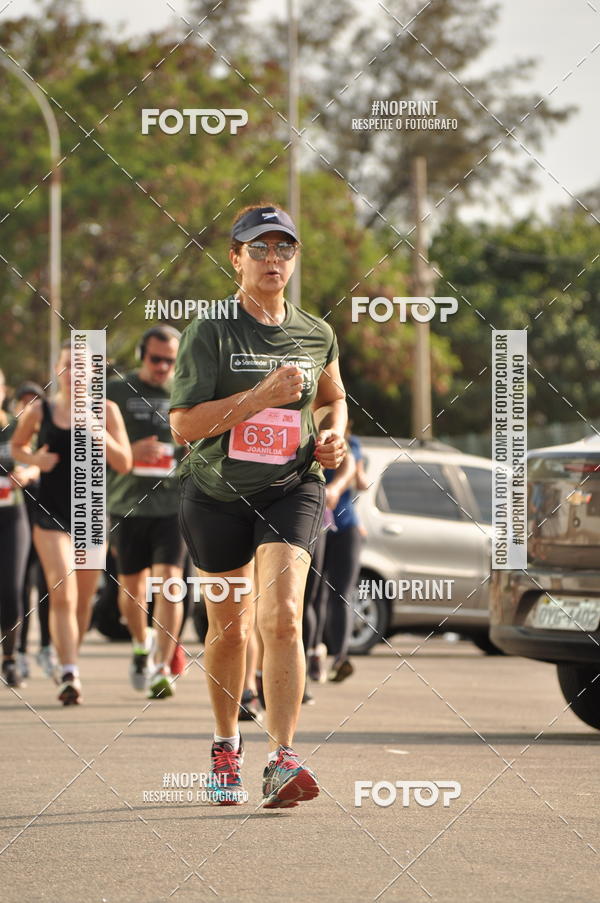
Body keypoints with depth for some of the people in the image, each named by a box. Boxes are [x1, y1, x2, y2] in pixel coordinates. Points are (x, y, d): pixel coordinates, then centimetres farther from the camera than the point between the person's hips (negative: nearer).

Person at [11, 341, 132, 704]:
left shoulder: (106, 411, 0)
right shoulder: (39, 412, 1)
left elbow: (124, 463, -4)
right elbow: (17, 446, 18)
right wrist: (34, 459, -4)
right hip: (51, 514, -2)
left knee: (83, 600, 12)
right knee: (62, 595, -16)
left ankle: (71, 662, 34)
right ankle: (70, 674, -22)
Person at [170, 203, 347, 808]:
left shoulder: (317, 336, 5)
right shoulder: (209, 332, -7)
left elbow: (333, 397, 26)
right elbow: (183, 424, -16)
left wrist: (334, 434, 4)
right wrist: (263, 394, -21)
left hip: (292, 488, 1)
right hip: (217, 492, -1)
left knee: (281, 617, -19)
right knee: (228, 627, 11)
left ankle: (281, 763, -23)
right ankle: (226, 747, 33)